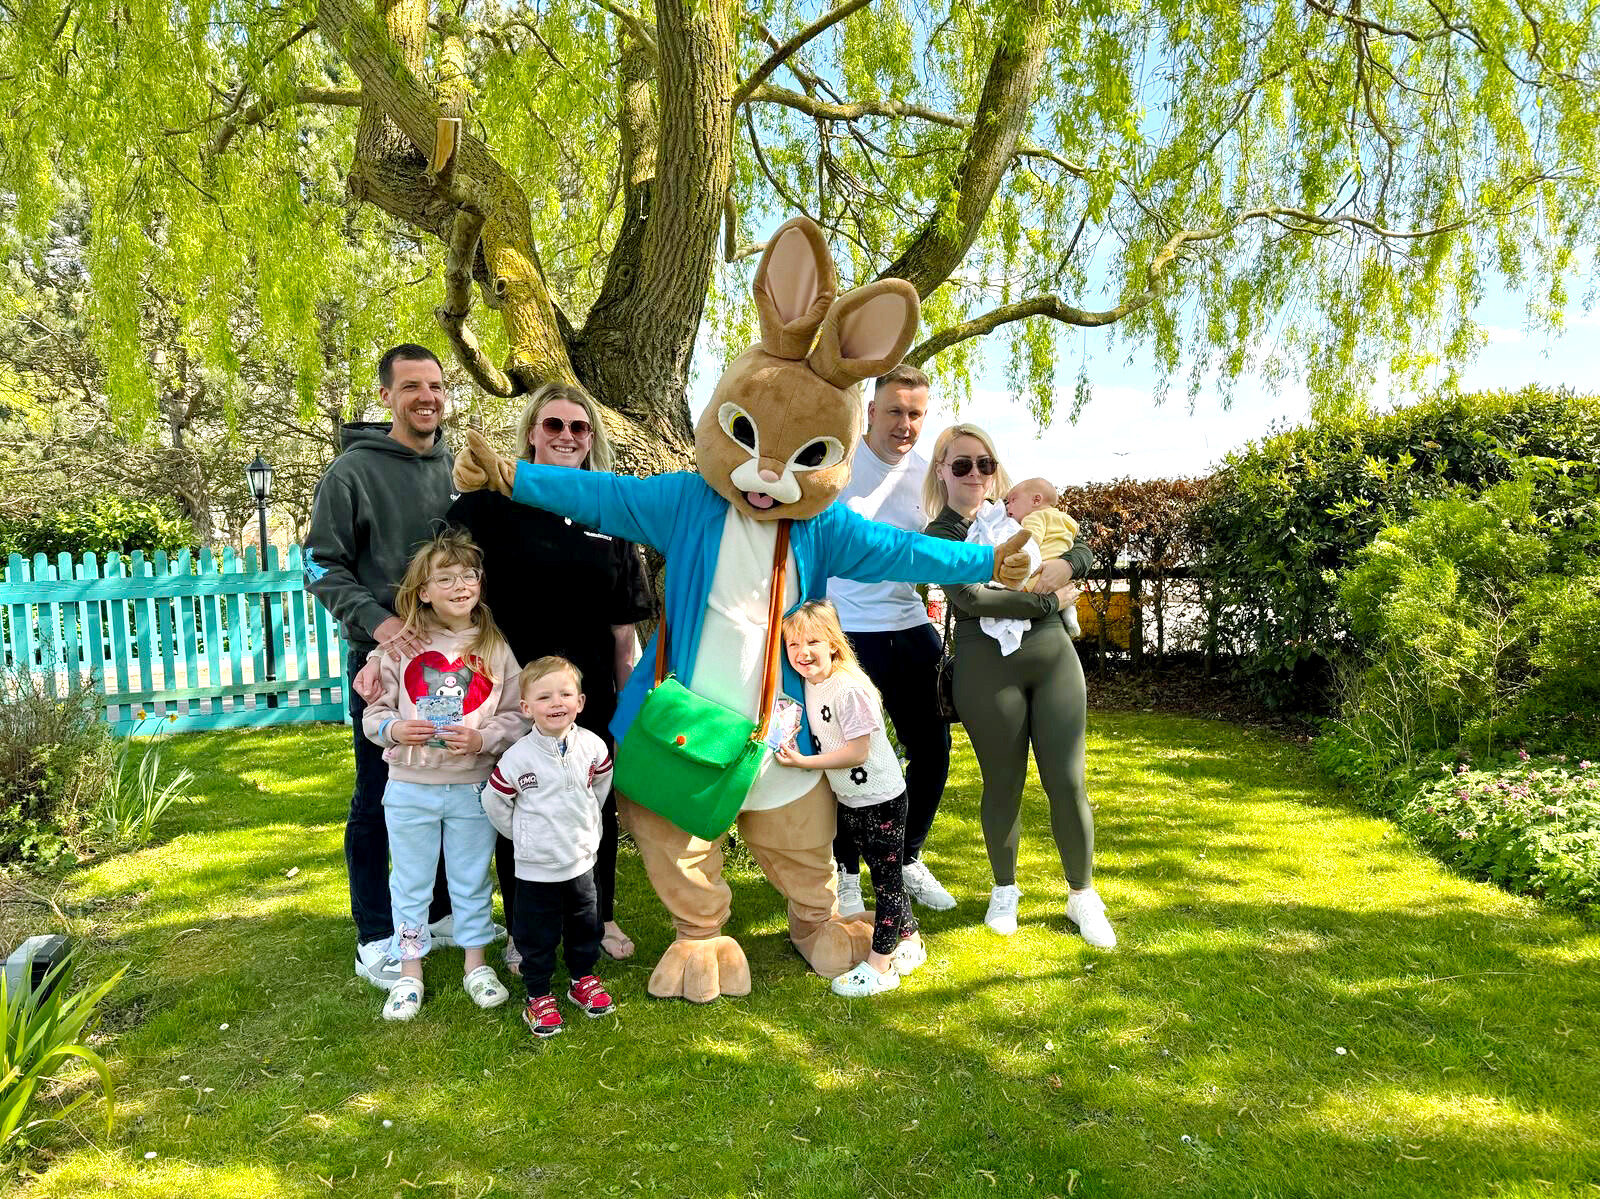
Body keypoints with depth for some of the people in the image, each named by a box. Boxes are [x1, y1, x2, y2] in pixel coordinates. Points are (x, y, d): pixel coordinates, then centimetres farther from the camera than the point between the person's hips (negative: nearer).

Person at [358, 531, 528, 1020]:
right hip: (409, 789, 0)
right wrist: (394, 729, -19)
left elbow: (516, 716, -3)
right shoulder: (400, 648, -3)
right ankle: (410, 974, 28)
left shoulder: (495, 650, -2)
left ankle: (476, 965, 31)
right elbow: (373, 712, 1)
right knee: (410, 883, 13)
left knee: (472, 881, 14)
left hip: (472, 788, 0)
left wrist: (483, 739, -19)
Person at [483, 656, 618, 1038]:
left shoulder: (592, 746, -8)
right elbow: (494, 800, -6)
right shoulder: (518, 757, -18)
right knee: (537, 936, 8)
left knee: (585, 926, 18)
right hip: (535, 867, -3)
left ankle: (583, 981, 39)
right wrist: (524, 834, 1)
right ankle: (538, 996, 25)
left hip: (581, 860, 4)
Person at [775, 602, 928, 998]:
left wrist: (804, 762, -25)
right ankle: (909, 941, 35)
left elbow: (857, 752, -26)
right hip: (848, 801, 9)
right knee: (884, 876, 20)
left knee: (886, 879, 3)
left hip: (880, 800, -8)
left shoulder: (850, 688, -25)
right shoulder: (808, 684, 1)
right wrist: (791, 748, -5)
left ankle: (880, 965, 11)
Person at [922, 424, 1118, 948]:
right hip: (988, 667, -3)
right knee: (1003, 784, 7)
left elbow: (1085, 551, 17)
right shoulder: (939, 536, -1)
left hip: (1053, 656, 3)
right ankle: (1004, 889, 31)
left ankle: (1082, 895, 22)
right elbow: (970, 598, -18)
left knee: (1067, 781, 3)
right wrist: (1048, 600, -12)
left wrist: (1065, 563, -6)